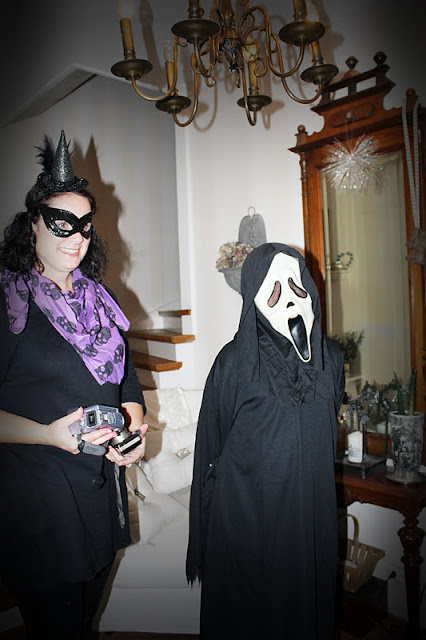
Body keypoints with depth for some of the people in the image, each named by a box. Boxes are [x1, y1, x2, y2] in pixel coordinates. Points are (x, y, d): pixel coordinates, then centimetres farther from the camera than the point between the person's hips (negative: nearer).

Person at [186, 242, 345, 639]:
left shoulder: (329, 357, -1)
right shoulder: (234, 361, -13)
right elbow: (211, 450, -7)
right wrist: (204, 544, -3)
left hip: (311, 516, 4)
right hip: (248, 514, -3)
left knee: (306, 607, 18)